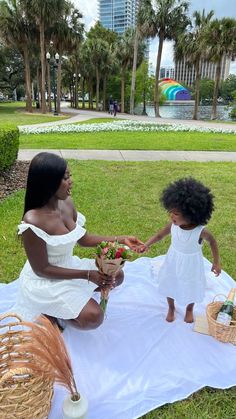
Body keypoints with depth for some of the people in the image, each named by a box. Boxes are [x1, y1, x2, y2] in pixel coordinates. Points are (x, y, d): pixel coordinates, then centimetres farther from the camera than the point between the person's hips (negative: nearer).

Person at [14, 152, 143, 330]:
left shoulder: (67, 202, -10)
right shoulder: (33, 222, -32)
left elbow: (83, 238, 2)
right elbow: (41, 269, -22)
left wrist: (121, 239, -7)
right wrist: (87, 274, -22)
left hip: (69, 266, 7)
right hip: (45, 280, -7)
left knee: (116, 276, 9)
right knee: (93, 317, -19)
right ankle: (49, 313, 5)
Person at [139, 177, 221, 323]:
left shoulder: (201, 231, -31)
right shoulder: (173, 225, -23)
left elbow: (213, 242, -11)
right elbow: (159, 235, -8)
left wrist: (216, 262, -3)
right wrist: (147, 245, -25)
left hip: (191, 265, -2)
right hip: (173, 262, 3)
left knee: (191, 289, 21)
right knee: (169, 286, 20)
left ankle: (189, 310, 55)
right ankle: (171, 308, 52)